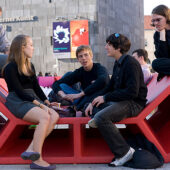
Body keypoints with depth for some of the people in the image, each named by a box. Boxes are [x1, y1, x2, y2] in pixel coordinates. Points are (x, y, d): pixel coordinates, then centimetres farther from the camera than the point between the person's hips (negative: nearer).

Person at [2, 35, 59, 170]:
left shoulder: (30, 66, 21)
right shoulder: (11, 67, -3)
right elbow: (19, 91, -12)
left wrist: (46, 101, 4)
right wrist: (39, 104, -19)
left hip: (32, 100, 7)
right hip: (17, 102, -7)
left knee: (55, 116, -21)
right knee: (45, 117, -32)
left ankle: (31, 149, -29)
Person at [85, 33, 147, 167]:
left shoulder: (131, 63, -16)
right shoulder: (118, 63, 13)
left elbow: (132, 92, -25)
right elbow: (110, 87, 18)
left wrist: (105, 97, -19)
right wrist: (93, 102, 6)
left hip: (134, 103, -10)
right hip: (119, 100, 10)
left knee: (101, 117, -29)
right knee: (90, 108, 10)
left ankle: (124, 151, -19)